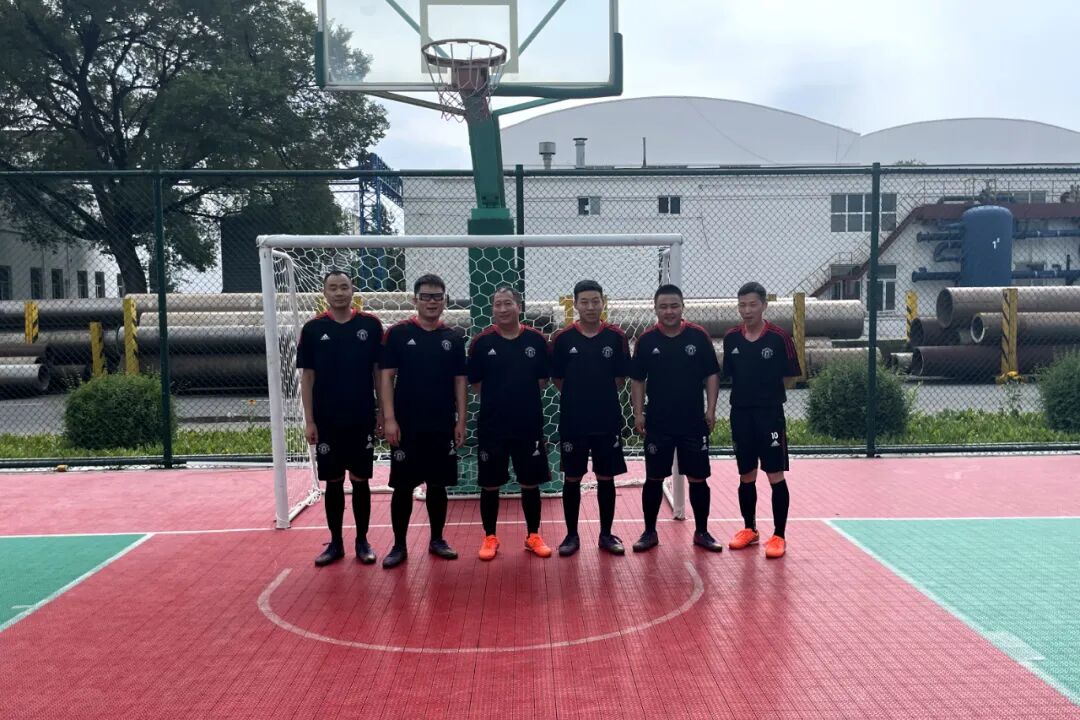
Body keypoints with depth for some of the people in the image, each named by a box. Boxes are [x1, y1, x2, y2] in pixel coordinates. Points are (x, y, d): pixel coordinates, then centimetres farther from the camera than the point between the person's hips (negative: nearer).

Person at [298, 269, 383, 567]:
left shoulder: (370, 325, -1)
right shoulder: (313, 328, 0)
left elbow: (379, 371, 3)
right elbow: (307, 377, 2)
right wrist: (309, 420, -2)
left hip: (363, 419, 0)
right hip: (327, 420, 0)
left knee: (360, 480, 7)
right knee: (333, 482, 9)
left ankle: (362, 541, 19)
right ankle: (335, 543, 21)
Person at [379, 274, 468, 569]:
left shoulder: (453, 338, 5)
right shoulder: (398, 333, -2)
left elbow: (459, 381, 7)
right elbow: (387, 376, -3)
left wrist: (461, 421, 1)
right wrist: (389, 418, -10)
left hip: (442, 425, 2)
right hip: (407, 425, -2)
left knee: (438, 484, 10)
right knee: (403, 485, 3)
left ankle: (437, 540, 24)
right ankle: (399, 545, 15)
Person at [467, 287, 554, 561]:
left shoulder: (536, 340, -2)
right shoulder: (481, 342, -4)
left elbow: (543, 378, 7)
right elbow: (474, 382, 2)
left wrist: (523, 398, 5)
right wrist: (497, 400, 2)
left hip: (530, 425, 1)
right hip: (491, 426, -1)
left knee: (531, 483, 10)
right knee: (489, 485, 7)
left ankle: (533, 536, 25)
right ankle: (490, 537, 23)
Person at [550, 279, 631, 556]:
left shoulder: (616, 337, -2)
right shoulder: (562, 338, -4)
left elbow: (620, 377, 5)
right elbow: (557, 378, 3)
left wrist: (601, 397, 4)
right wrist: (578, 398, 4)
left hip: (608, 421, 1)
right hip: (572, 421, 0)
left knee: (606, 478, 9)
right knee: (571, 479, 7)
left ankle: (606, 534, 22)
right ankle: (572, 535, 21)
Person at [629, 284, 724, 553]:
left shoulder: (699, 336, -1)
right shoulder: (646, 340, 0)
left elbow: (711, 375, 2)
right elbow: (638, 380, 4)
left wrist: (711, 409, -5)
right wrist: (638, 413, -3)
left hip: (694, 422, 0)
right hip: (657, 423, 0)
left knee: (698, 478, 7)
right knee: (654, 478, 7)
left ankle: (702, 532, 21)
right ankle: (650, 532, 19)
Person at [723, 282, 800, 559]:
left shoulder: (779, 337, -7)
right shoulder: (731, 338, 4)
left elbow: (792, 375, -3)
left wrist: (770, 388, -11)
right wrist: (744, 391, 2)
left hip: (770, 413, -3)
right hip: (740, 414, 4)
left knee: (776, 476, 0)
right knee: (746, 476, 13)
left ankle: (778, 536, 10)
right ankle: (749, 529, 28)